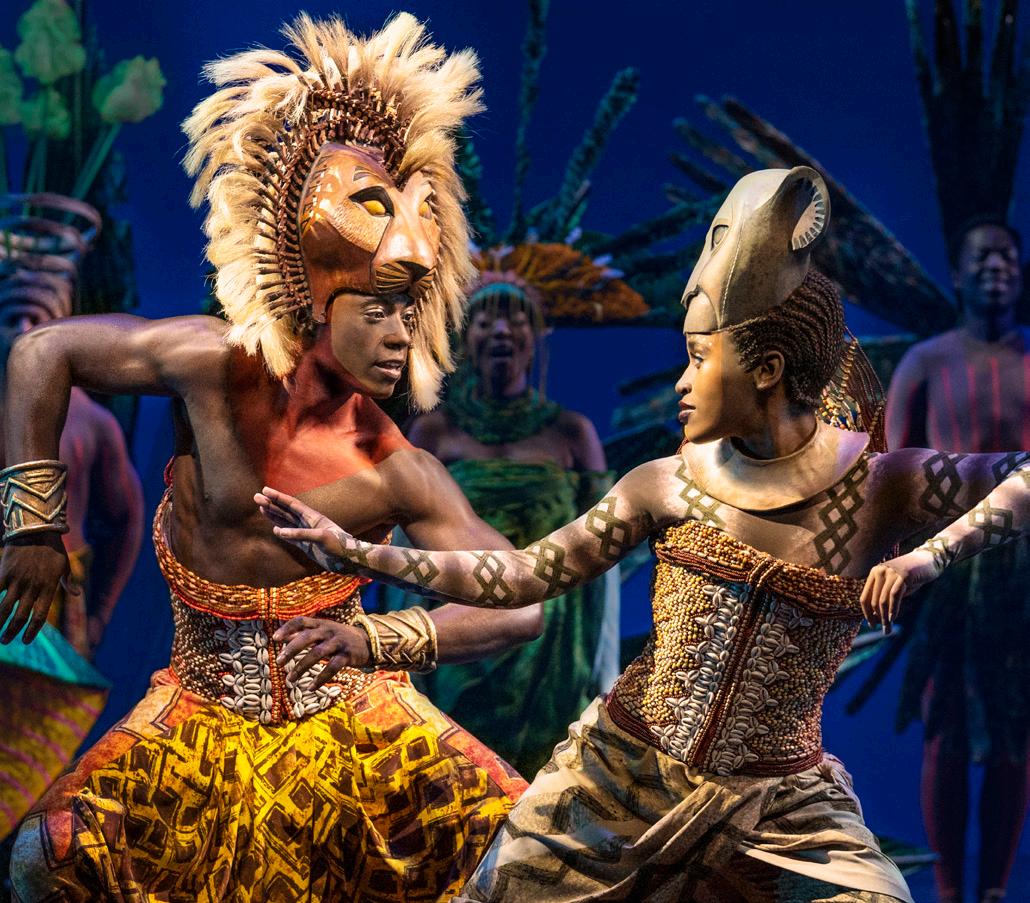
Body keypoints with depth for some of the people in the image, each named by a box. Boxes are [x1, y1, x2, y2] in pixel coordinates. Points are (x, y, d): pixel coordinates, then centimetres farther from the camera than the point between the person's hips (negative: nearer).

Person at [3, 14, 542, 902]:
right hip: (206, 710, 0)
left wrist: (380, 640, -22)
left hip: (346, 707, 1)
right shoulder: (214, 367, -16)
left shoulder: (401, 475, -13)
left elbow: (519, 604, -11)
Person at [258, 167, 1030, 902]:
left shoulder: (878, 485, -9)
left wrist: (932, 554, -26)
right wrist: (357, 554, -5)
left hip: (779, 805, -1)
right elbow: (523, 576, 1)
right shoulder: (669, 484, -2)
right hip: (623, 770, 2)